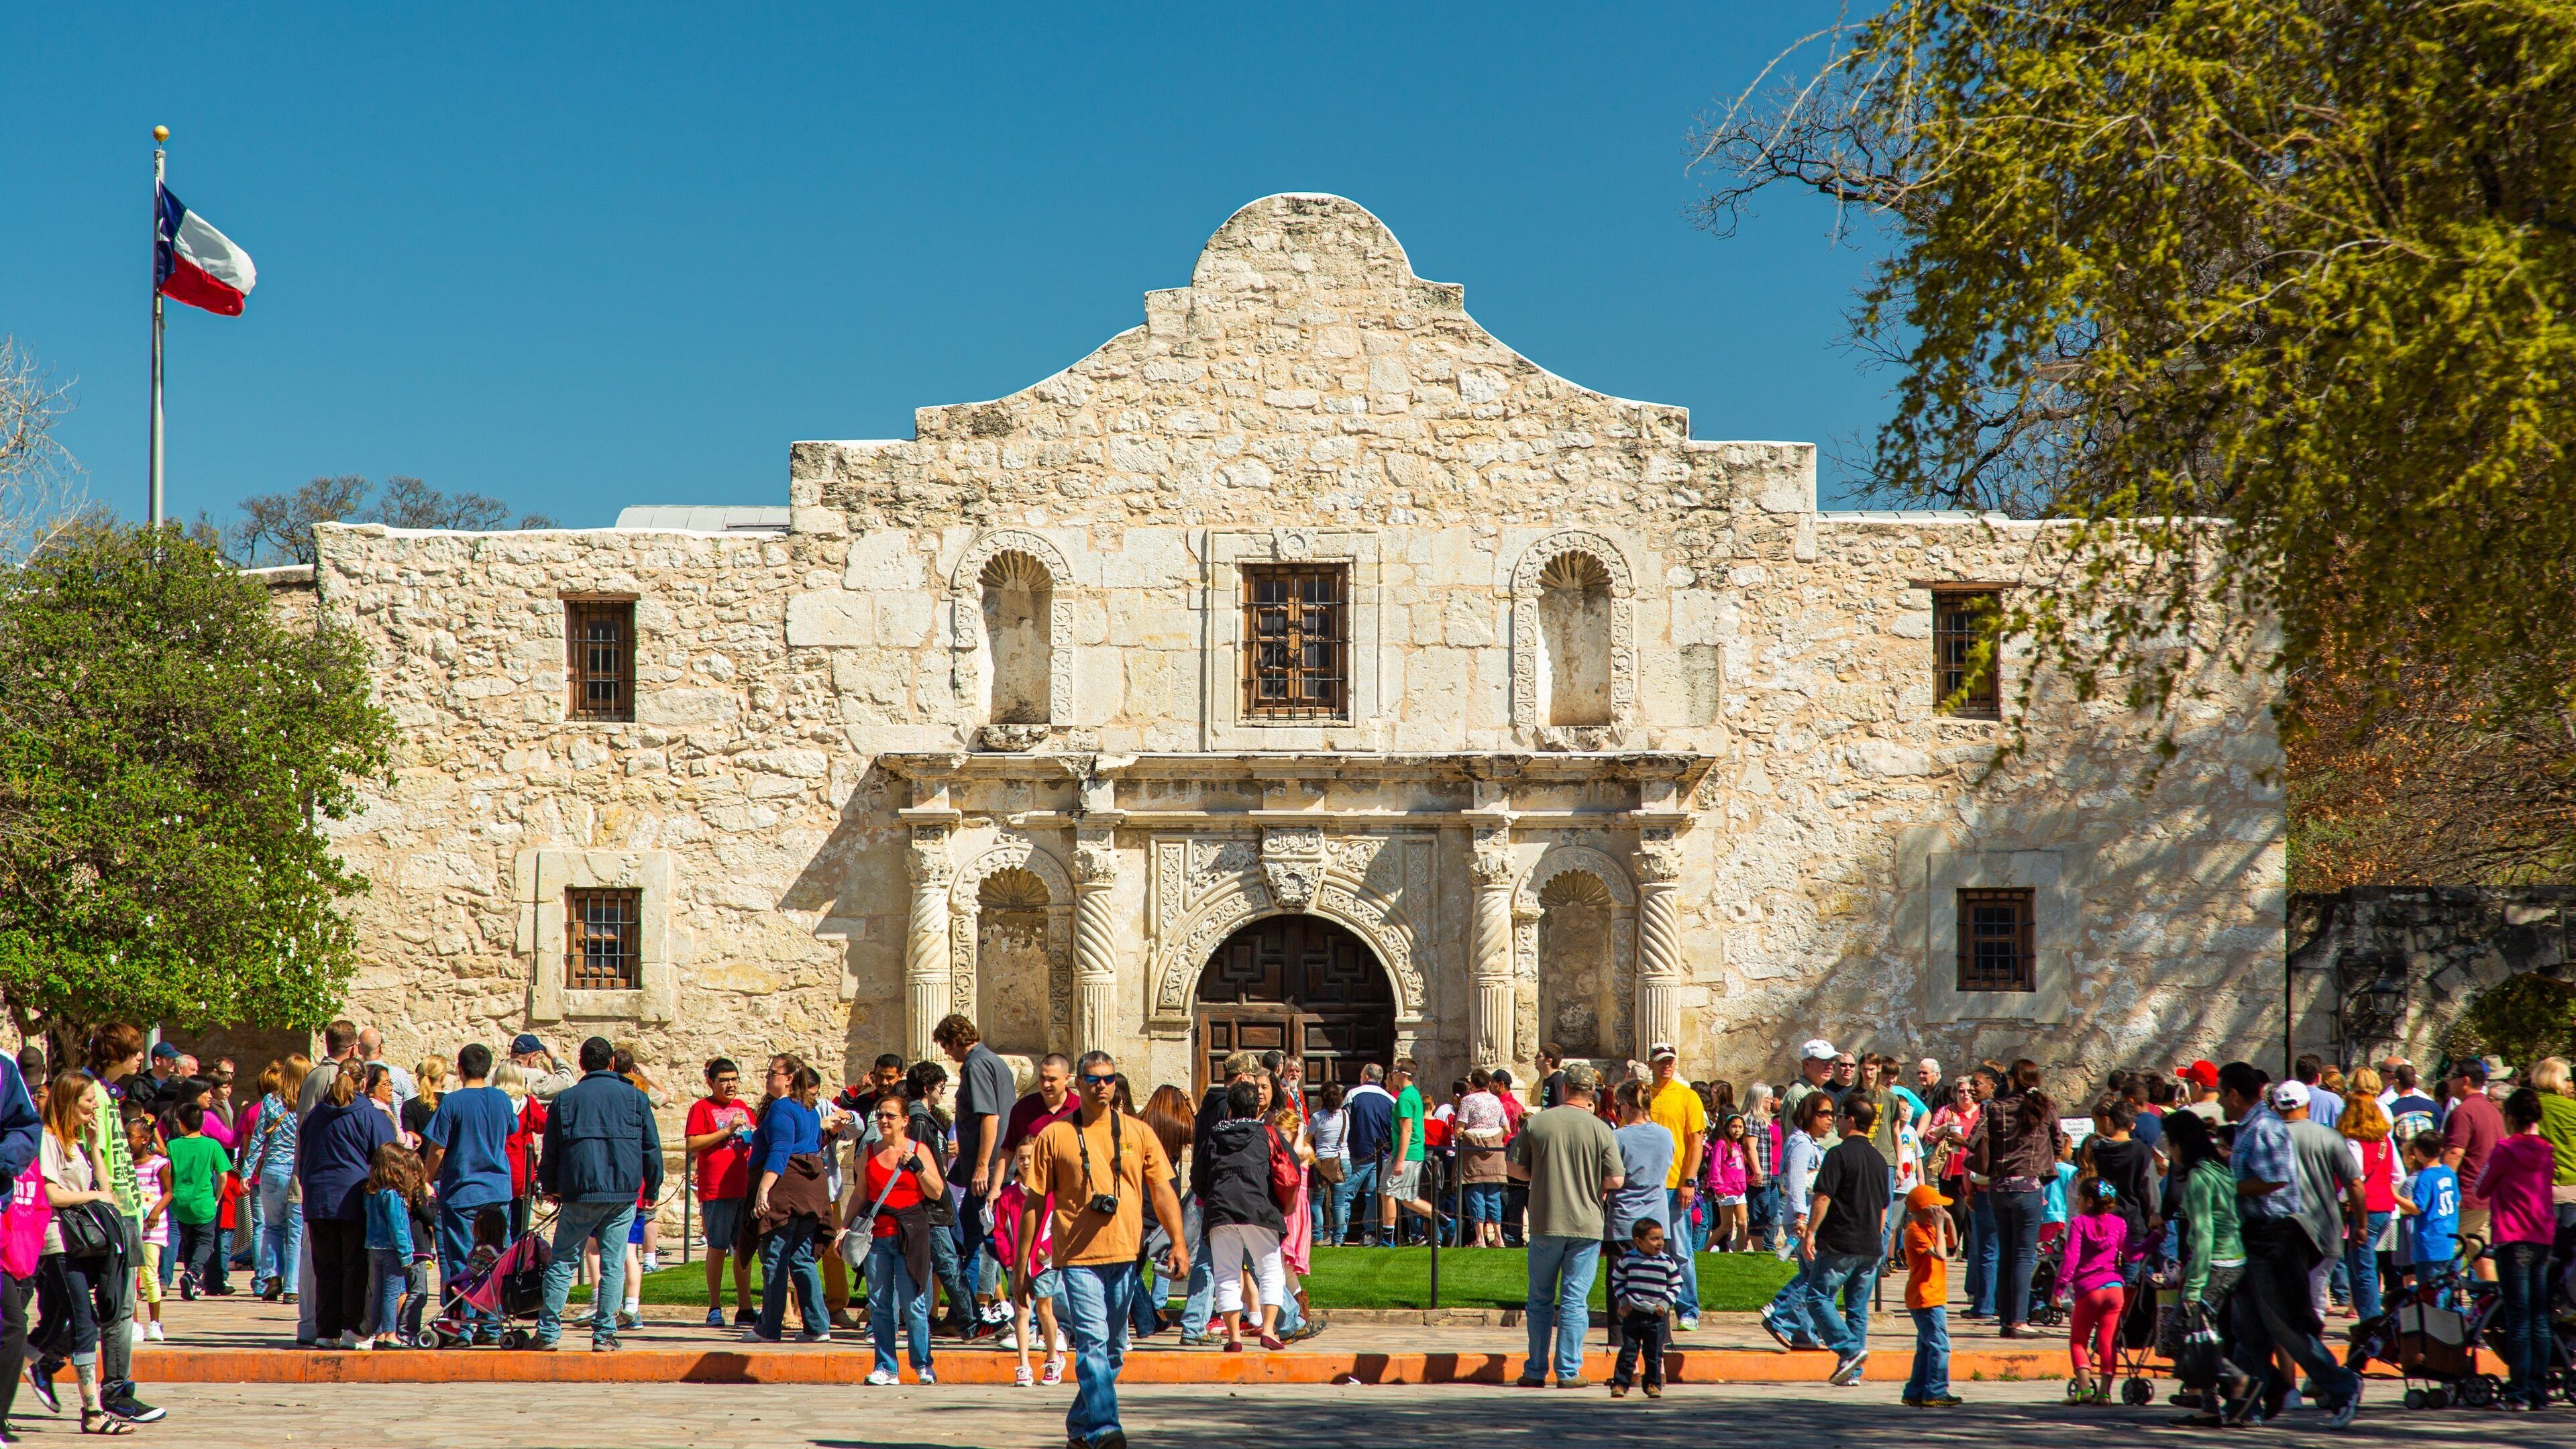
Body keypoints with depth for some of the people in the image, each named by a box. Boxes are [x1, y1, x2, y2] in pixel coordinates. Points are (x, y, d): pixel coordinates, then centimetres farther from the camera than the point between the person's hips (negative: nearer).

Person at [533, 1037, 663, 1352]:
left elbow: (550, 1151, 9)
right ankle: (604, 1335, 0)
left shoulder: (564, 1099, 6)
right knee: (613, 1264, 3)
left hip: (579, 1195, 0)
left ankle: (548, 1332, 3)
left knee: (563, 1262, 7)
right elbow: (651, 1148, 7)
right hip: (624, 1193, 0)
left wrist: (549, 1188, 23)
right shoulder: (635, 1097, 5)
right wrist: (653, 1187, 17)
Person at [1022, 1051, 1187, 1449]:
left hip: (1126, 1254, 4)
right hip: (1079, 1256, -3)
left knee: (1113, 1349, 10)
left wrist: (1178, 1243, 1)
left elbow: (1162, 1191, 11)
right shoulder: (1055, 1136, 3)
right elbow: (1034, 1203, 6)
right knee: (1092, 1343, -16)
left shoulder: (1137, 1133, 10)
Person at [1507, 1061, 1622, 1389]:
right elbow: (1616, 1181, -6)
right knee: (1574, 1301, 3)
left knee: (1540, 1299, 12)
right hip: (1586, 1225, -1)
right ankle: (1569, 1372, 2)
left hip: (1545, 1224, 1)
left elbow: (1517, 1169, 2)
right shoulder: (1600, 1129, -6)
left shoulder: (1536, 1122, -2)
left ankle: (1535, 1371, 15)